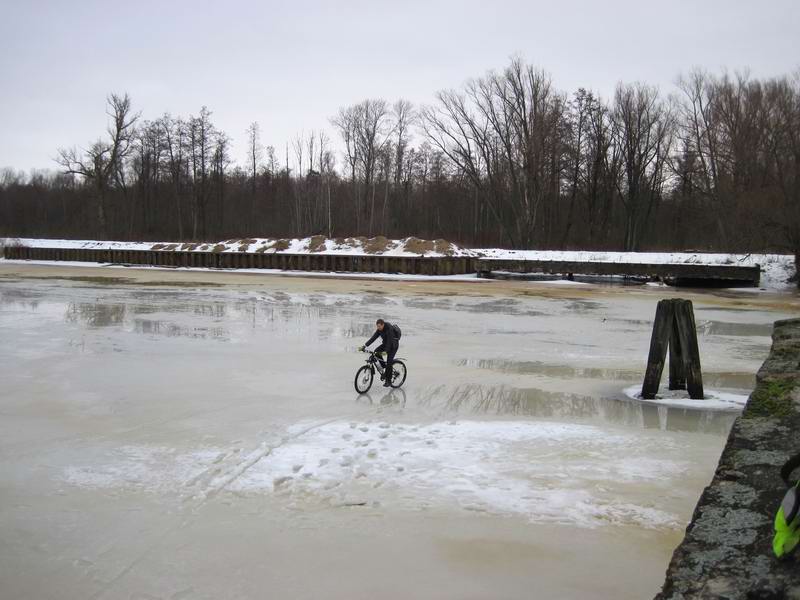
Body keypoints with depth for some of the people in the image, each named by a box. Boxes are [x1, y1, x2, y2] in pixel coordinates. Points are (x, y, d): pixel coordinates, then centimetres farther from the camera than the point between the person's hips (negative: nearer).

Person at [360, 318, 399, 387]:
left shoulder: (389, 329, -30)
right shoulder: (379, 330, -9)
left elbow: (389, 341, -36)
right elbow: (373, 338, -12)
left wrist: (386, 351, -46)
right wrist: (364, 346, -21)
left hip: (393, 345, -7)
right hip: (385, 343, 7)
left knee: (389, 362, -14)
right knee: (376, 352, -14)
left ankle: (388, 381, -4)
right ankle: (384, 370, -2)